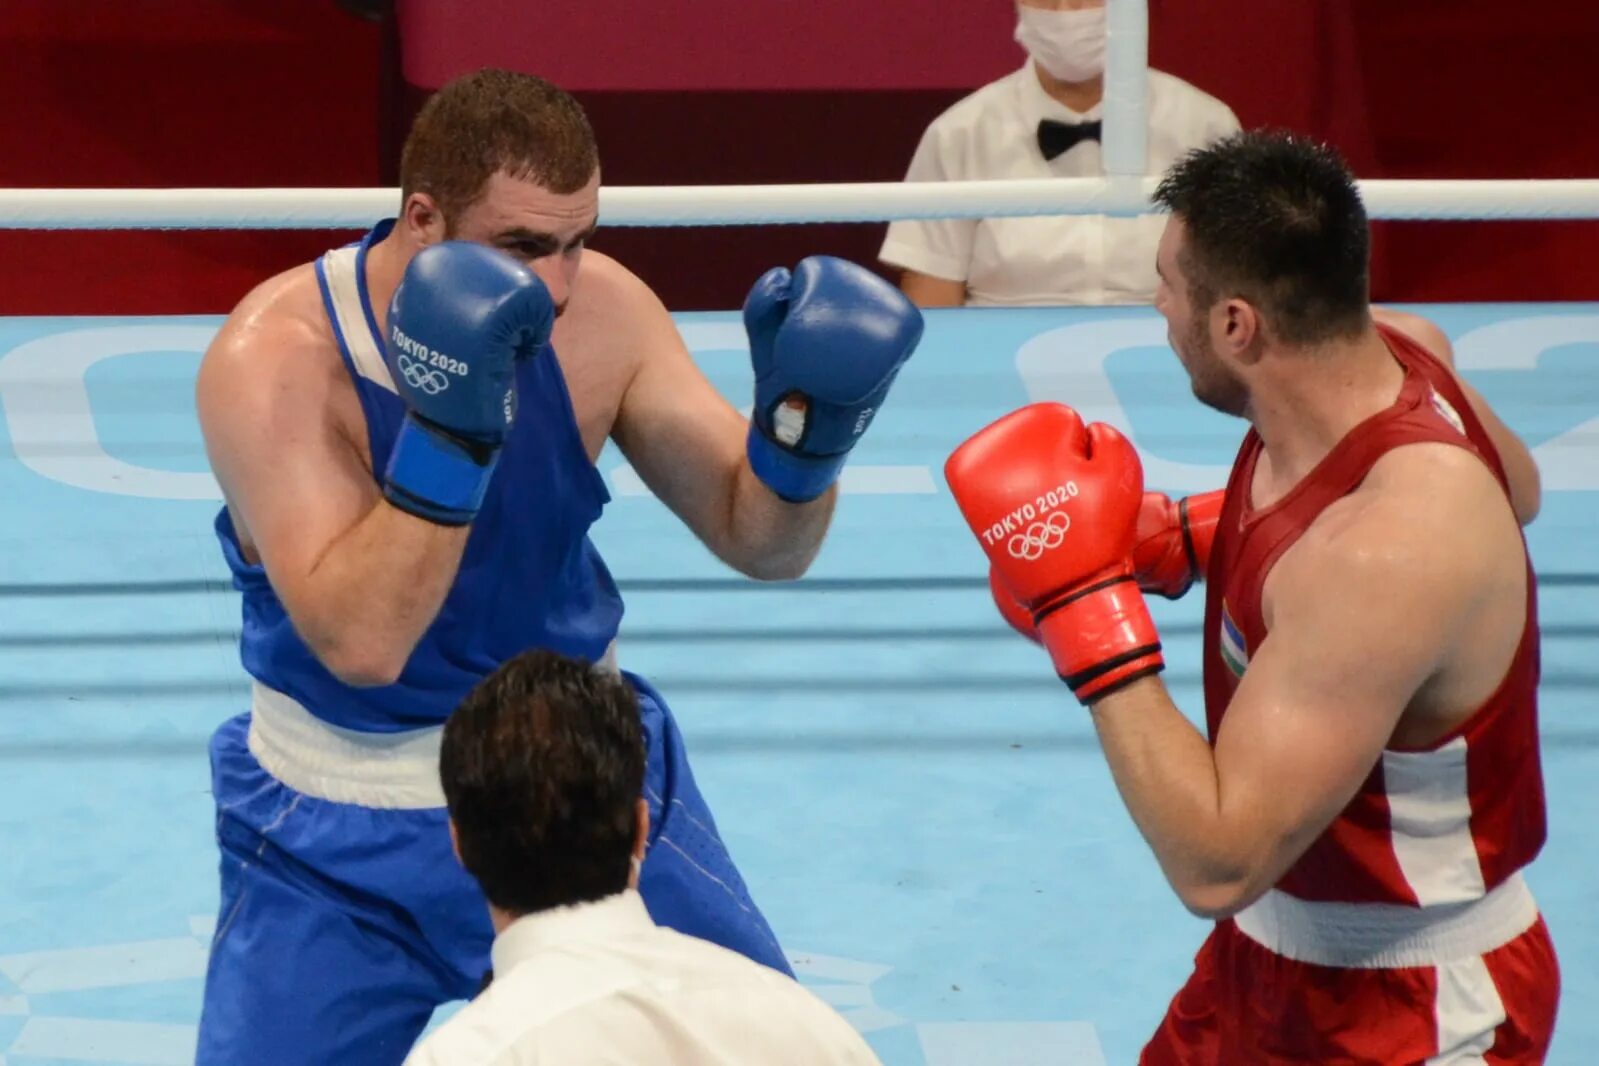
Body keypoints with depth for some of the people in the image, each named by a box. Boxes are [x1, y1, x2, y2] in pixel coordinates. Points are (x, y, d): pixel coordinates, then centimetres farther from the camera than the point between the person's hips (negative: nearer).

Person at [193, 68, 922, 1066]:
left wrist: (806, 418, -26)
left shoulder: (600, 310, -13)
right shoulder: (276, 358, -25)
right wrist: (450, 426, -42)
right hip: (351, 839, -3)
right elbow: (360, 643, -34)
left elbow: (760, 543, -6)